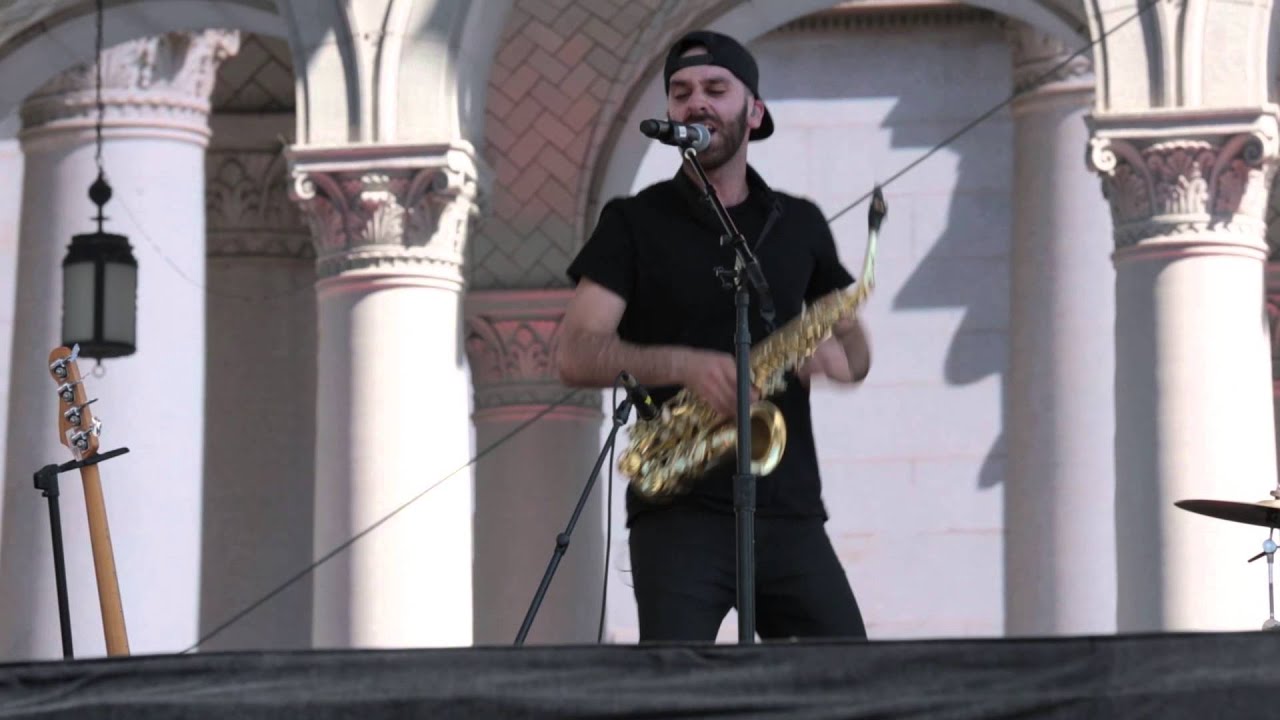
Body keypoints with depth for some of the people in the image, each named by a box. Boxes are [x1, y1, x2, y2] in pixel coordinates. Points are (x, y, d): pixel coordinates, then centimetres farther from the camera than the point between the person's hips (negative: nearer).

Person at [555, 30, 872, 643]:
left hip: (789, 514, 3)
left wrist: (836, 356, -4)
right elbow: (575, 356, -5)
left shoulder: (800, 225, 15)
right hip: (679, 512, -3)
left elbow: (856, 350, 21)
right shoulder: (635, 224, 5)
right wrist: (683, 365, -21)